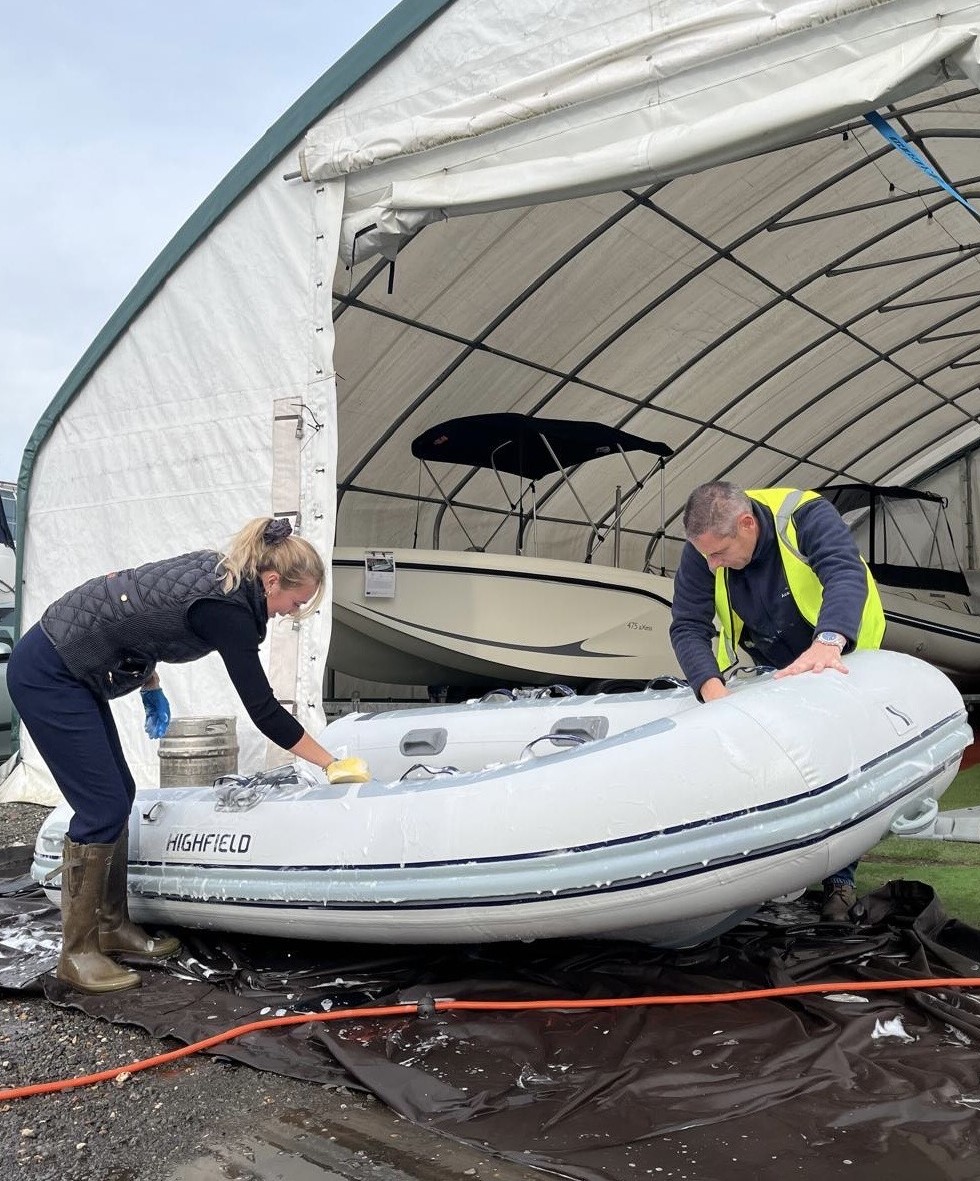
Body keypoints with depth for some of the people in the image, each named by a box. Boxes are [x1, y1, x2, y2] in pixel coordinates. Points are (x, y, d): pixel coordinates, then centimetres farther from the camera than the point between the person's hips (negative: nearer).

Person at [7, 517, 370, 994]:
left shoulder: (213, 566, 2)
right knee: (104, 809, -6)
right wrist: (333, 765, -10)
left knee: (119, 795, 11)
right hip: (47, 676, -9)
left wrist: (151, 687, 16)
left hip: (68, 666, 9)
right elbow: (264, 711, -18)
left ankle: (111, 927, 22)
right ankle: (77, 953, 6)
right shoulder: (228, 611, -22)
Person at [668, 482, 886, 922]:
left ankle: (839, 879, 13)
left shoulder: (808, 516, -33)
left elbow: (846, 575, -48)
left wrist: (827, 643, -67)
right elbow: (687, 627, -26)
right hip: (766, 669, 3)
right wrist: (711, 686, -44)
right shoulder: (702, 551, -22)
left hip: (842, 657, -3)